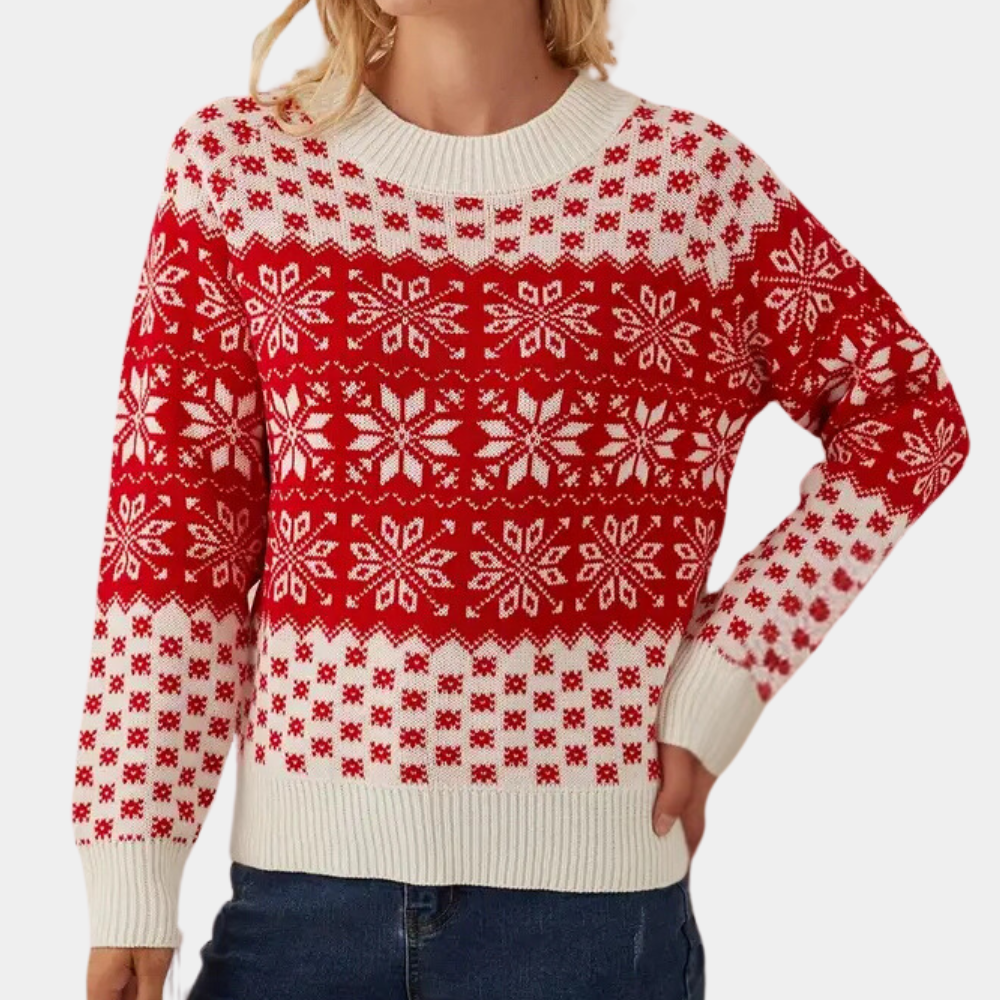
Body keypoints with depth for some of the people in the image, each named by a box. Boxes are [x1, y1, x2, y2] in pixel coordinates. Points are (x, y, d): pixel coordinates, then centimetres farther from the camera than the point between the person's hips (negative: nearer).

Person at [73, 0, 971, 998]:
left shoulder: (696, 180, -2)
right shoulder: (236, 164, 1)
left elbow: (908, 412, 7)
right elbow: (169, 525, -1)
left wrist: (724, 682, -3)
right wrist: (130, 883, -3)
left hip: (589, 888, -1)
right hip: (300, 877, 1)